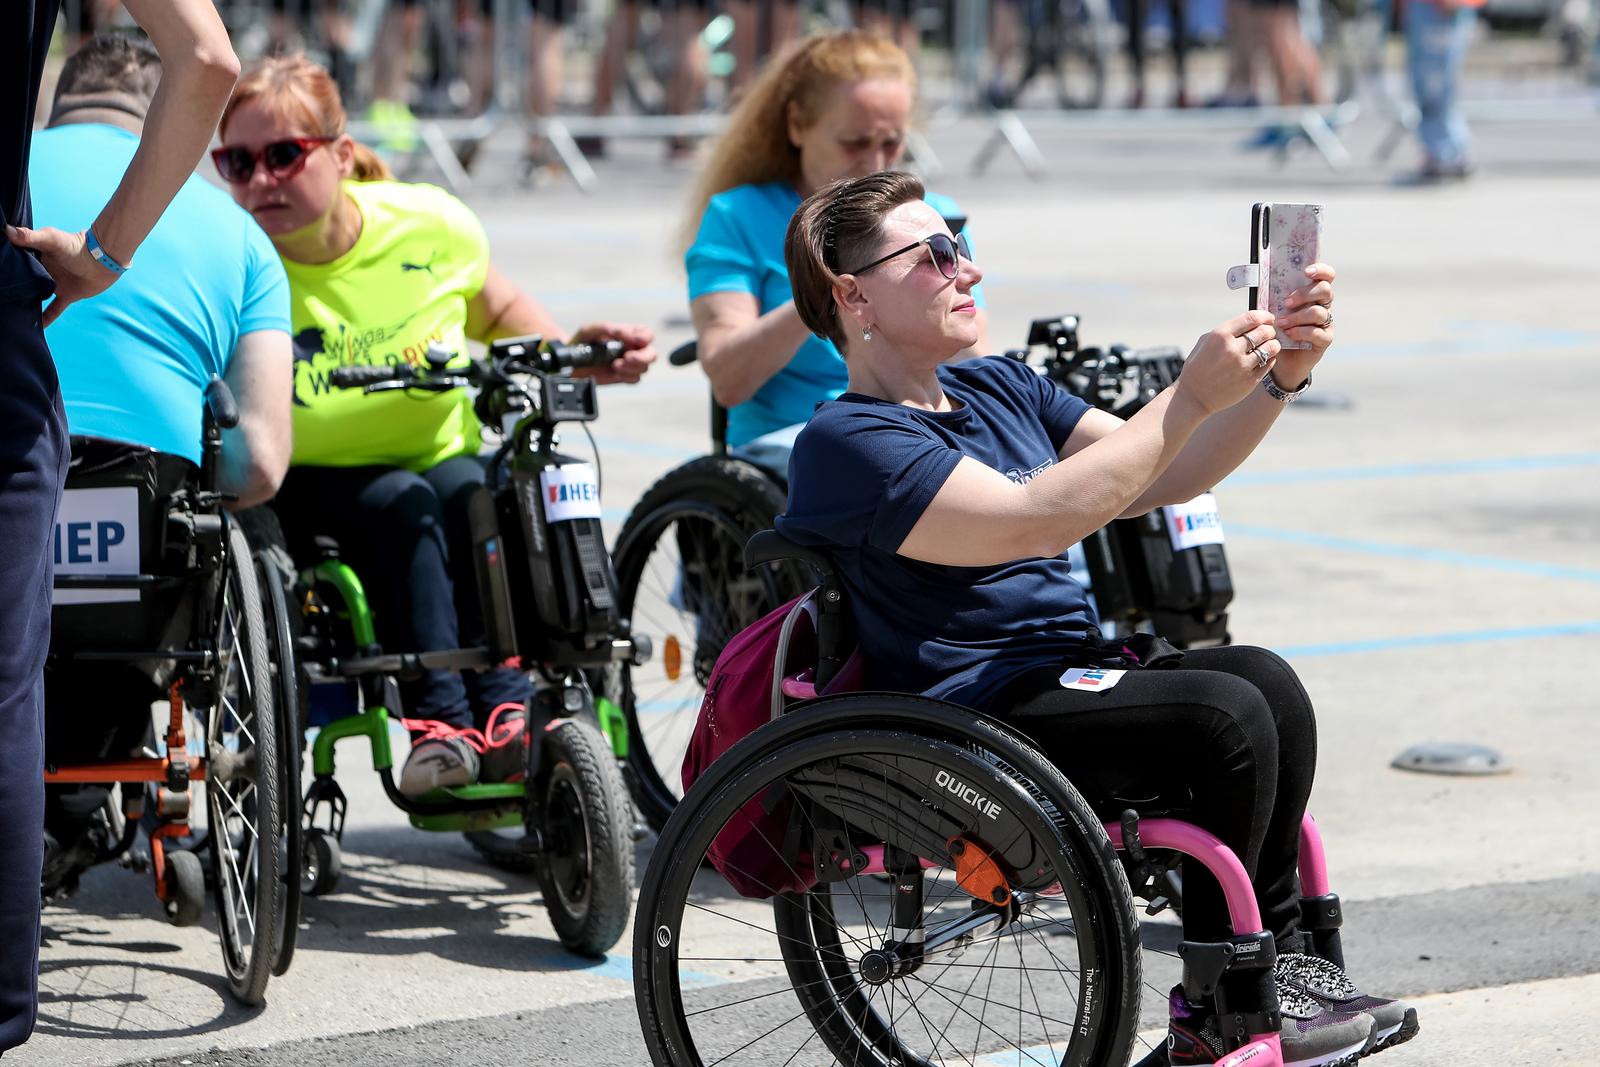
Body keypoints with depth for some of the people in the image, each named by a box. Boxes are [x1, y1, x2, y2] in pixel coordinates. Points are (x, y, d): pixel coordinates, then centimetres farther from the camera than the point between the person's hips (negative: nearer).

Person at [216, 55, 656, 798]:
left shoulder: (431, 228, -8)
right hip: (310, 485, -2)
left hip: (438, 455, 2)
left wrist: (573, 351, -2)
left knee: (467, 490, -30)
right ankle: (439, 717, -35)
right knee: (399, 506, -32)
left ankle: (505, 708, -31)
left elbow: (493, 309, 13)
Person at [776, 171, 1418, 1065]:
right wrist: (1194, 396, -25)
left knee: (1267, 680, -11)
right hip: (977, 719, -9)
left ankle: (1283, 959, -5)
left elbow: (1162, 479, 12)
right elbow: (1037, 519, -26)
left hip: (1071, 674, 9)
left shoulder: (998, 388, 16)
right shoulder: (848, 443, -13)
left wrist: (1279, 380, -4)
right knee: (1226, 717, -21)